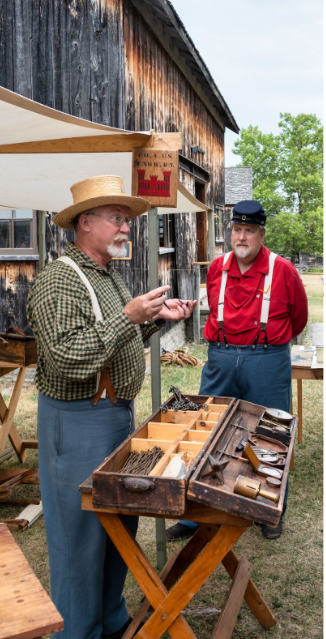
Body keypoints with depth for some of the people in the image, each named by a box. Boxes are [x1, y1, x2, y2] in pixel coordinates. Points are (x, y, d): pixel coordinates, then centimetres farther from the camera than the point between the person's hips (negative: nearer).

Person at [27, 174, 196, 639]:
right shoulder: (58, 279, -19)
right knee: (82, 534, 5)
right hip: (79, 422, -10)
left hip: (119, 413, 10)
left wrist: (158, 317, 6)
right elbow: (68, 359, -28)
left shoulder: (110, 275, 11)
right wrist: (128, 316, -29)